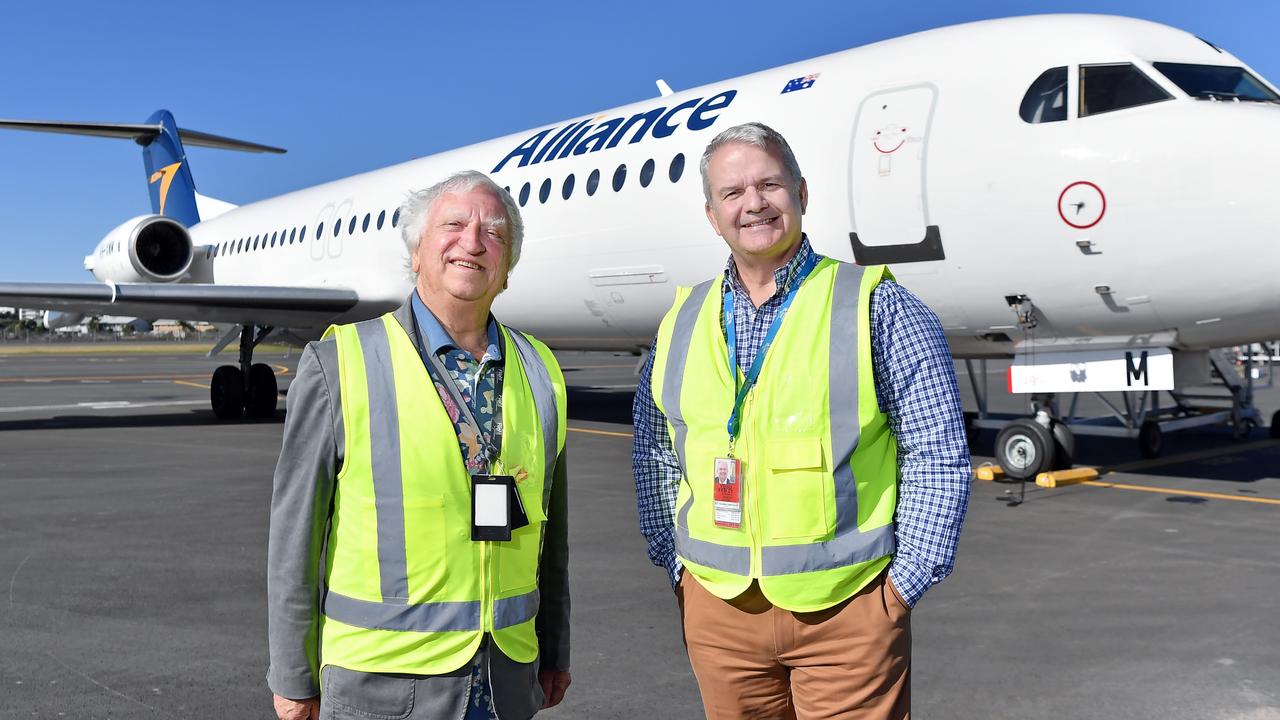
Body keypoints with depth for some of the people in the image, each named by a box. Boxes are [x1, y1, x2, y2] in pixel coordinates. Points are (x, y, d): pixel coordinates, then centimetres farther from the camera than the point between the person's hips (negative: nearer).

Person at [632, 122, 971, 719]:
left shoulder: (877, 308, -5)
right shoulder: (682, 322, 6)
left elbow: (939, 457, -5)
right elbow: (655, 458, 14)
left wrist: (904, 583, -6)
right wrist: (679, 567, 8)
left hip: (847, 608, -3)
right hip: (716, 608, 4)